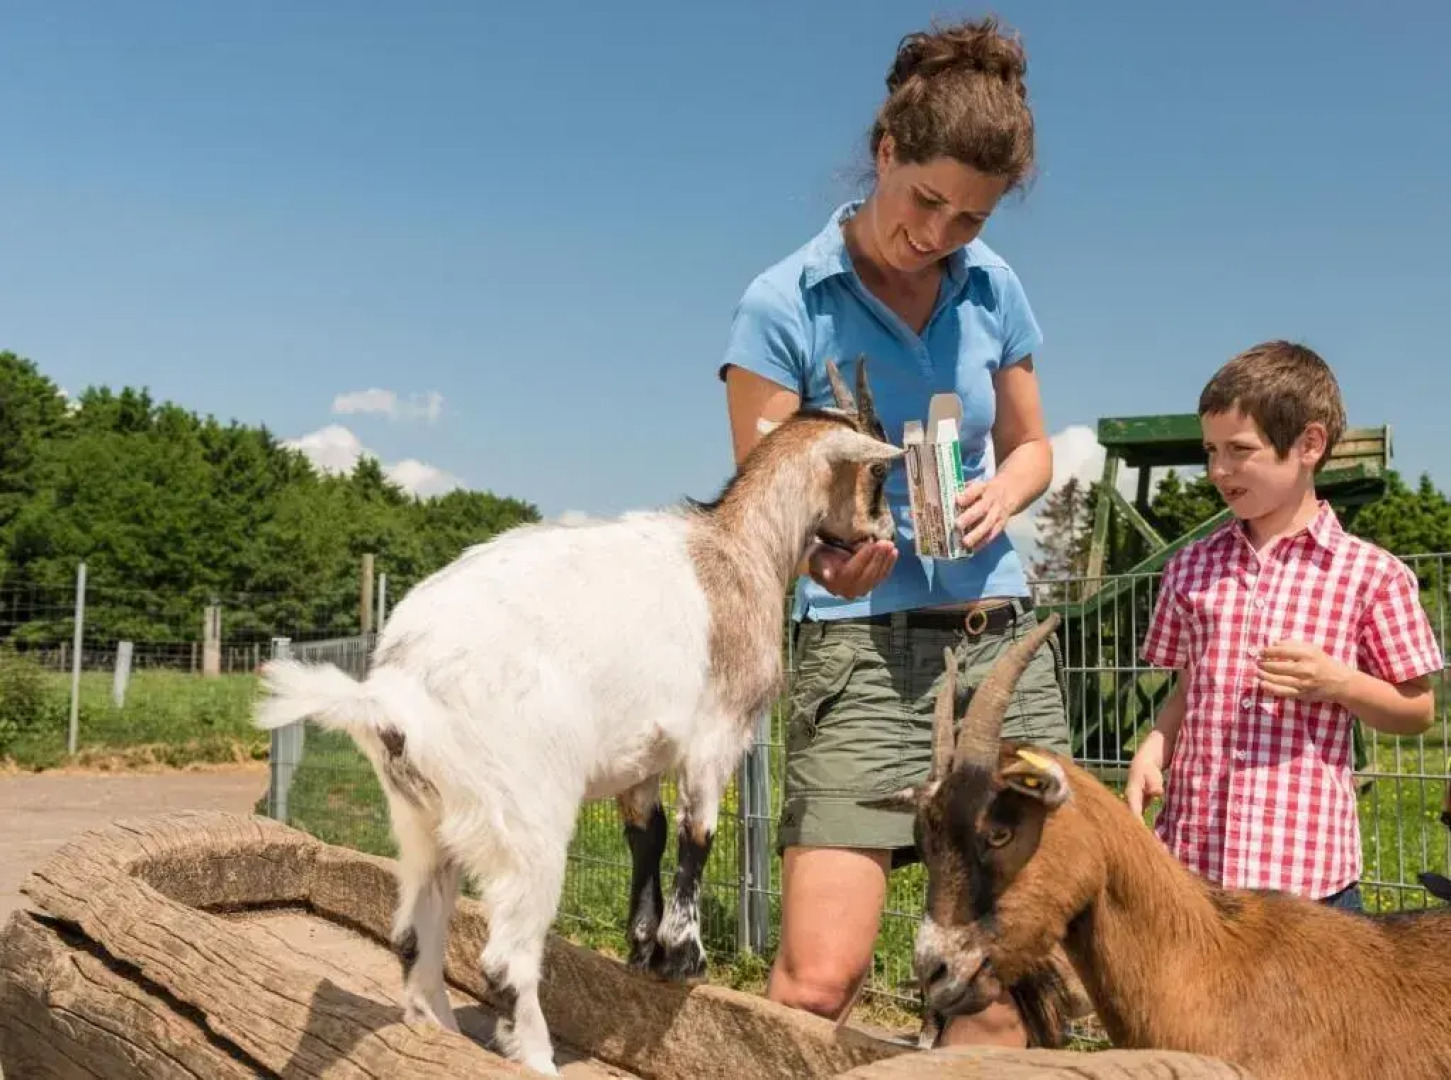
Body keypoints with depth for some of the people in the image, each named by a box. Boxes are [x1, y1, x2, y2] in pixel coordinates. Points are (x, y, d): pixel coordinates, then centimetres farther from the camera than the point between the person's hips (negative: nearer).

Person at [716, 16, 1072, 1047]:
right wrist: (821, 557, -27)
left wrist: (1001, 493, -4)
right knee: (819, 976, -13)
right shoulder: (784, 304, -6)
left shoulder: (993, 288, 6)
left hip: (1004, 641, 4)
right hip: (865, 647, -4)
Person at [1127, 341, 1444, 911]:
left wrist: (1338, 682, -13)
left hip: (1308, 862, -3)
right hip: (1189, 852, 3)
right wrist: (1153, 747, -2)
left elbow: (1418, 711, 4)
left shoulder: (1372, 575, -3)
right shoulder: (1191, 567, 9)